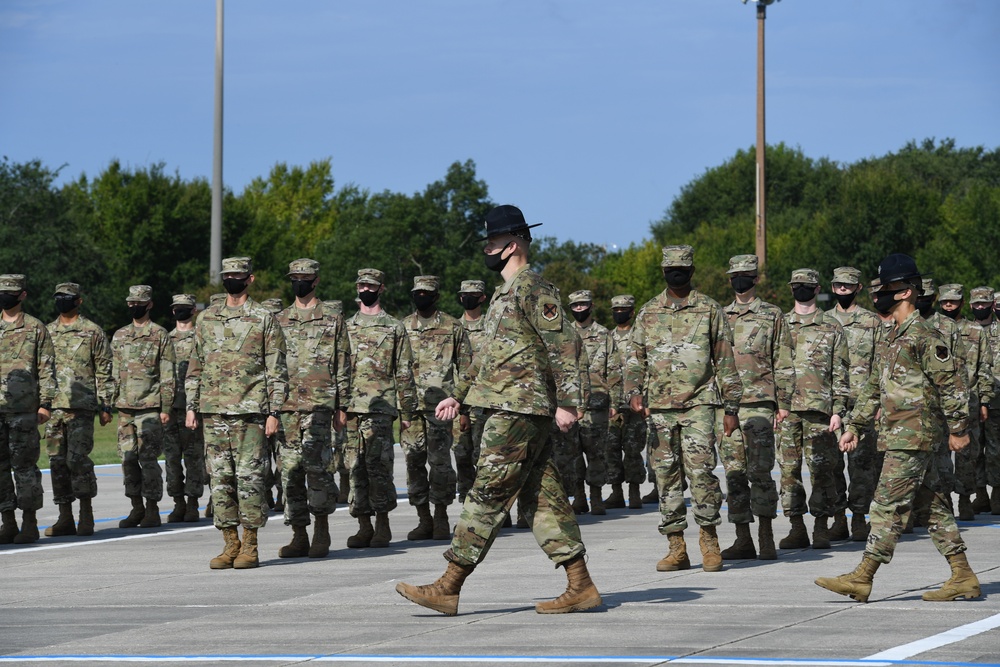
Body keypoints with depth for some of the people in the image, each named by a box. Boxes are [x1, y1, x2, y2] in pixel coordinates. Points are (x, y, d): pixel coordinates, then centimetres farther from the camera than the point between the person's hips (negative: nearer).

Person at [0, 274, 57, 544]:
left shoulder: (36, 328, 2)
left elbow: (47, 369, -1)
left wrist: (45, 404, -8)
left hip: (23, 410, -4)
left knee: (24, 466, -3)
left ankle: (30, 523, 2)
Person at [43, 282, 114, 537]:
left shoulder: (92, 332, 3)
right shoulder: (47, 332, 15)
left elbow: (104, 372, 2)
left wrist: (105, 406, -3)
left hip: (81, 407, -5)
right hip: (52, 408, 5)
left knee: (77, 459, -13)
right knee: (57, 462, 4)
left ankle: (86, 515, -5)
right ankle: (65, 518, 8)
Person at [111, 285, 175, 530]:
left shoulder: (160, 335, -1)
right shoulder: (119, 336, 15)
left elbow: (168, 375, -3)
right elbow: (114, 372, 19)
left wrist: (165, 408, -9)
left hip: (149, 408, -5)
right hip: (124, 408, 6)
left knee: (148, 459, -6)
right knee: (129, 459, 5)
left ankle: (152, 510, -2)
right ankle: (136, 508, 12)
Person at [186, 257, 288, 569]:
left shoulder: (264, 319, 1)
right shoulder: (207, 318, 13)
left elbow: (277, 369, -1)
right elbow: (195, 365, 17)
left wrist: (274, 412, -7)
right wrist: (191, 406, 10)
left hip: (250, 412, -4)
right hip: (213, 411, 4)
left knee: (249, 477, -5)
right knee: (220, 478, 4)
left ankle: (250, 546, 1)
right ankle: (230, 544, 9)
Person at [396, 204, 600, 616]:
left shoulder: (533, 289, -11)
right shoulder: (505, 294, 21)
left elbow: (562, 346, -17)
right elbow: (488, 354, 28)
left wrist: (566, 403, -22)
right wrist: (458, 396, 23)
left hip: (519, 410, -10)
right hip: (508, 409, 10)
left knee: (488, 496, -9)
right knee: (543, 498, 8)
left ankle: (449, 588, -9)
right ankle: (580, 587, 7)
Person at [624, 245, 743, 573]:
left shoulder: (709, 310, 5)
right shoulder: (648, 313, 12)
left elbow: (725, 360, 5)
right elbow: (635, 358, 13)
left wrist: (731, 407, 1)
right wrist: (634, 391, -5)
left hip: (698, 402, -3)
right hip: (659, 406, 3)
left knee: (700, 468, -15)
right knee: (666, 474, 2)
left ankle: (709, 537, -2)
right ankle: (676, 547, 7)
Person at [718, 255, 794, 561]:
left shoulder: (772, 315, 5)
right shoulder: (721, 317, 16)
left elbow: (783, 363, 3)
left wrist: (783, 403, -3)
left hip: (759, 402, -4)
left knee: (760, 471, -10)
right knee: (734, 473, 3)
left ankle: (766, 537, -5)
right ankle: (743, 539, 6)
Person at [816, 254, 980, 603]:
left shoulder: (924, 335, -12)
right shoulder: (896, 337, 19)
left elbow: (952, 384, -14)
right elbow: (875, 387, 25)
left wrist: (958, 429, -14)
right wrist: (854, 426, 22)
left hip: (911, 438, -10)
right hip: (899, 438, 10)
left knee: (889, 506, -9)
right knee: (935, 505, 9)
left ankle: (862, 578, -9)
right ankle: (963, 578, 11)